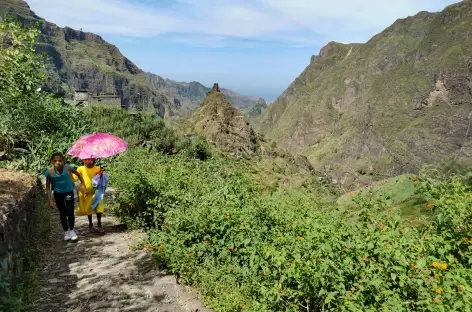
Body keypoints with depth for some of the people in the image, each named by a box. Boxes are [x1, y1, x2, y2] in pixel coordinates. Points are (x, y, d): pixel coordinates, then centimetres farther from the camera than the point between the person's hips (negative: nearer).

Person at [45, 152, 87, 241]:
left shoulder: (68, 168, -21)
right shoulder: (50, 172, -18)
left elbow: (79, 175, -2)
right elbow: (48, 187, -7)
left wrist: (83, 186, -4)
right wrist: (50, 200, -9)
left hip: (69, 193, -1)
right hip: (58, 194, 1)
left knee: (70, 213, -4)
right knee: (62, 214, 12)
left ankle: (72, 230, 19)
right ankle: (66, 231, 31)